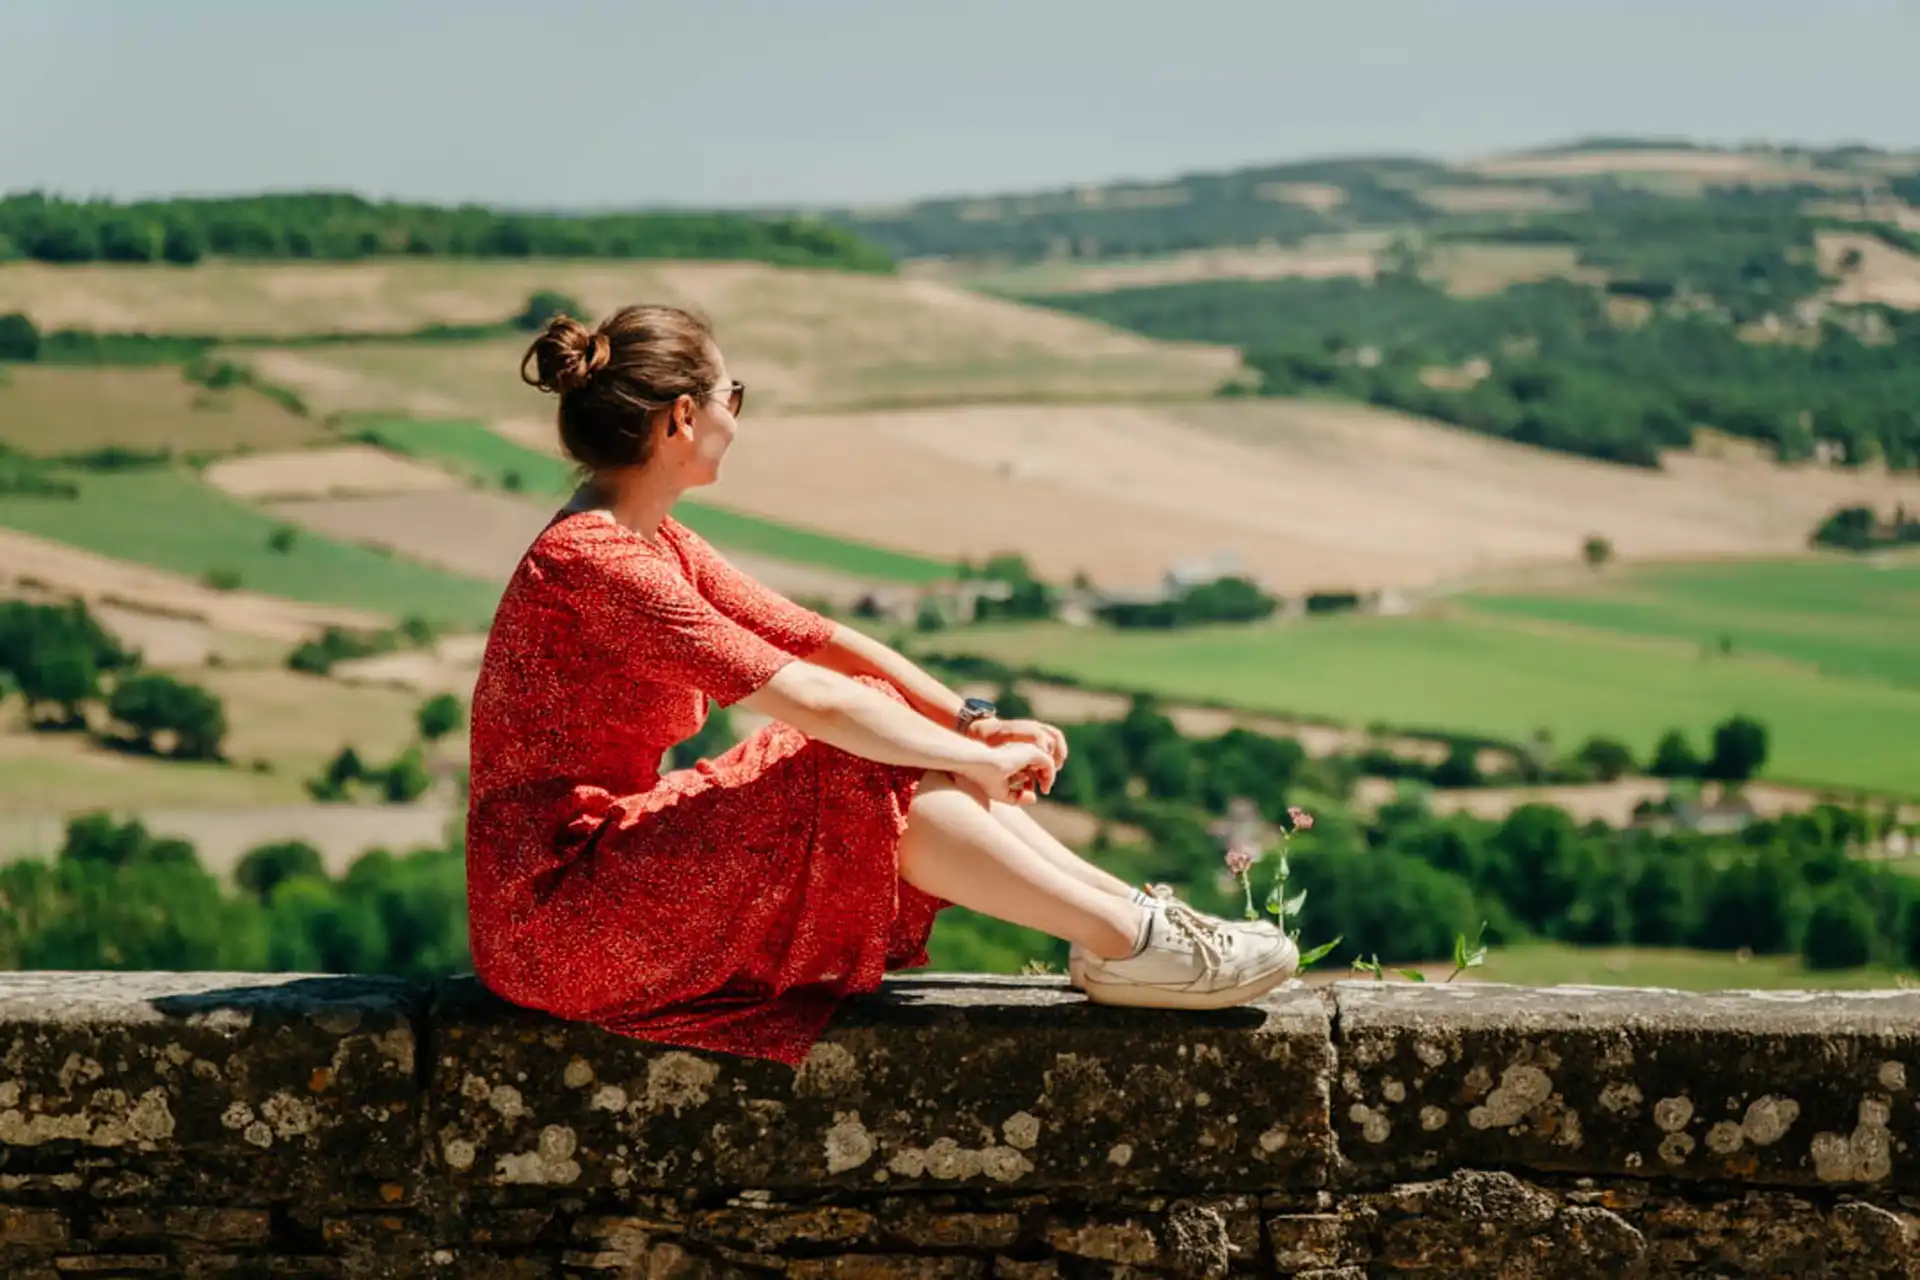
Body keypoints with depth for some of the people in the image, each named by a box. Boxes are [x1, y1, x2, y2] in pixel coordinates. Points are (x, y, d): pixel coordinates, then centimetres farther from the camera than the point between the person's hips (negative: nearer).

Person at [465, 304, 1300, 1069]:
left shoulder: (651, 541, 11)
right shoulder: (593, 562, -21)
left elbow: (817, 636, 12)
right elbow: (810, 696, -23)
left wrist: (973, 723, 1)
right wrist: (982, 758, -14)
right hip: (559, 918, -9)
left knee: (899, 752, 1)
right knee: (880, 787, -16)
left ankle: (1127, 905, 1)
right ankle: (1127, 942, -9)